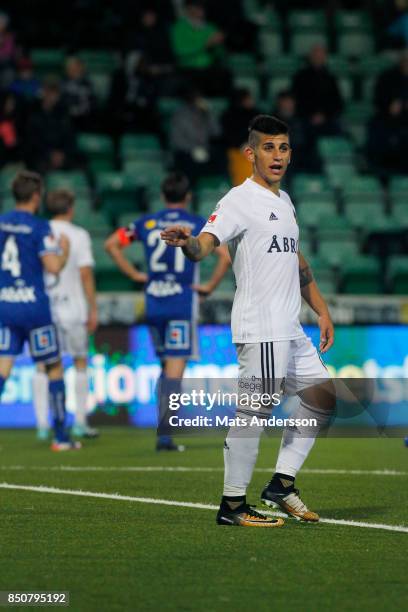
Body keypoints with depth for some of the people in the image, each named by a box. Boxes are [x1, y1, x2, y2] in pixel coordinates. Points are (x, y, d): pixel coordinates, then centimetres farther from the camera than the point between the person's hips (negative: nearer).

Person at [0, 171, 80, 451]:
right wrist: (64, 250, 2)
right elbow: (54, 267, -17)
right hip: (33, 306, -4)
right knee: (54, 368, 10)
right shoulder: (39, 226, -10)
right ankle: (61, 437, 13)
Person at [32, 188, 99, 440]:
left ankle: (42, 424, 1)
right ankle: (80, 422, 12)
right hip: (71, 308, -2)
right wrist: (93, 309, -1)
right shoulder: (78, 235, -4)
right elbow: (86, 274, -8)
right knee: (80, 361, 13)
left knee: (43, 365, 6)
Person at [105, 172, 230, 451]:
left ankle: (164, 426, 14)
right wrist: (210, 286, -1)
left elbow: (111, 244, 12)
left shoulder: (147, 223, 9)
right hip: (183, 304, -4)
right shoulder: (198, 225, 0)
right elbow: (226, 256, -11)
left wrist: (135, 274, 12)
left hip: (153, 303, 4)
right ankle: (165, 435, -13)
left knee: (166, 366, 19)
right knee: (175, 368, -5)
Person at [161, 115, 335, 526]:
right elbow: (205, 243, -24)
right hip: (260, 330, -9)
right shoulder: (240, 200, -9)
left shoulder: (284, 202, 18)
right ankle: (232, 505, -3)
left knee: (322, 398, 14)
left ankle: (282, 484, 20)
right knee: (253, 412, -9)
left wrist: (322, 311, 25)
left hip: (291, 330, 9)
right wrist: (186, 242, -47)